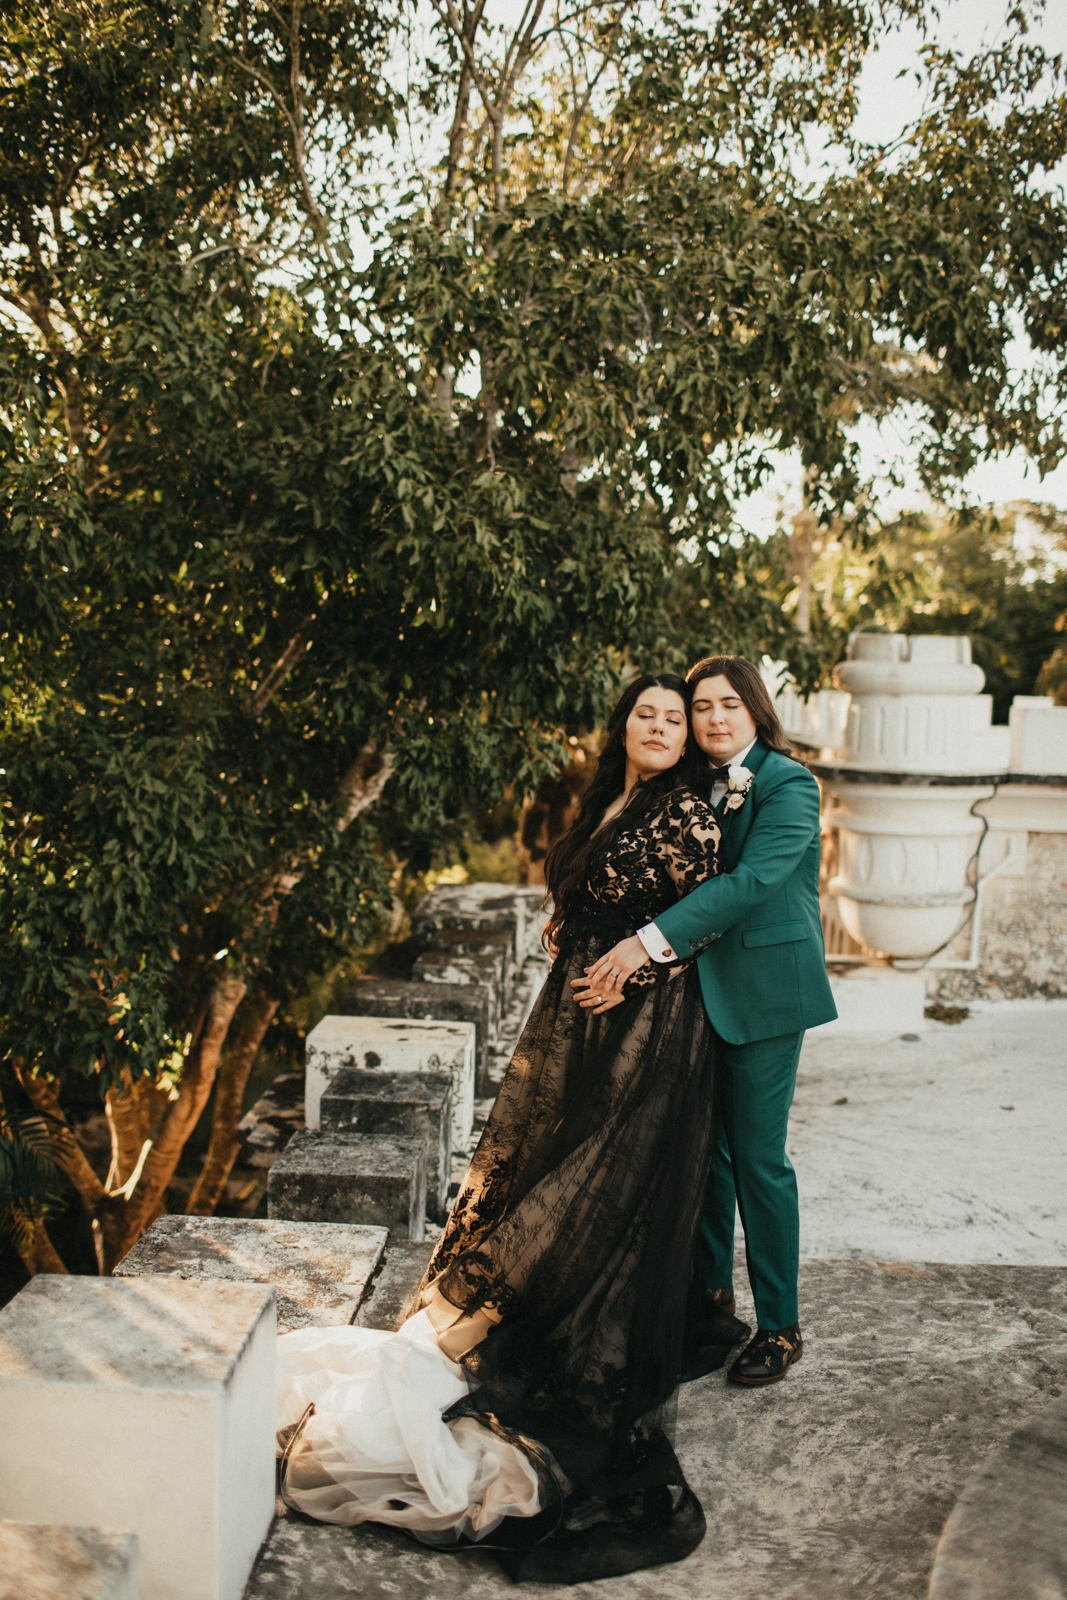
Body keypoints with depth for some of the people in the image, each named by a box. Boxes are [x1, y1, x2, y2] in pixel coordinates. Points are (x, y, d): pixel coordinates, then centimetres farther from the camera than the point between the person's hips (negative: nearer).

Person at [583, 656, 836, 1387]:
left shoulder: (788, 785, -12)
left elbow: (750, 881, -24)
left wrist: (649, 942, -29)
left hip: (765, 989, -6)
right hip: (700, 988, 6)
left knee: (757, 1155, 0)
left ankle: (780, 1327, 15)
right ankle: (712, 1297, 29)